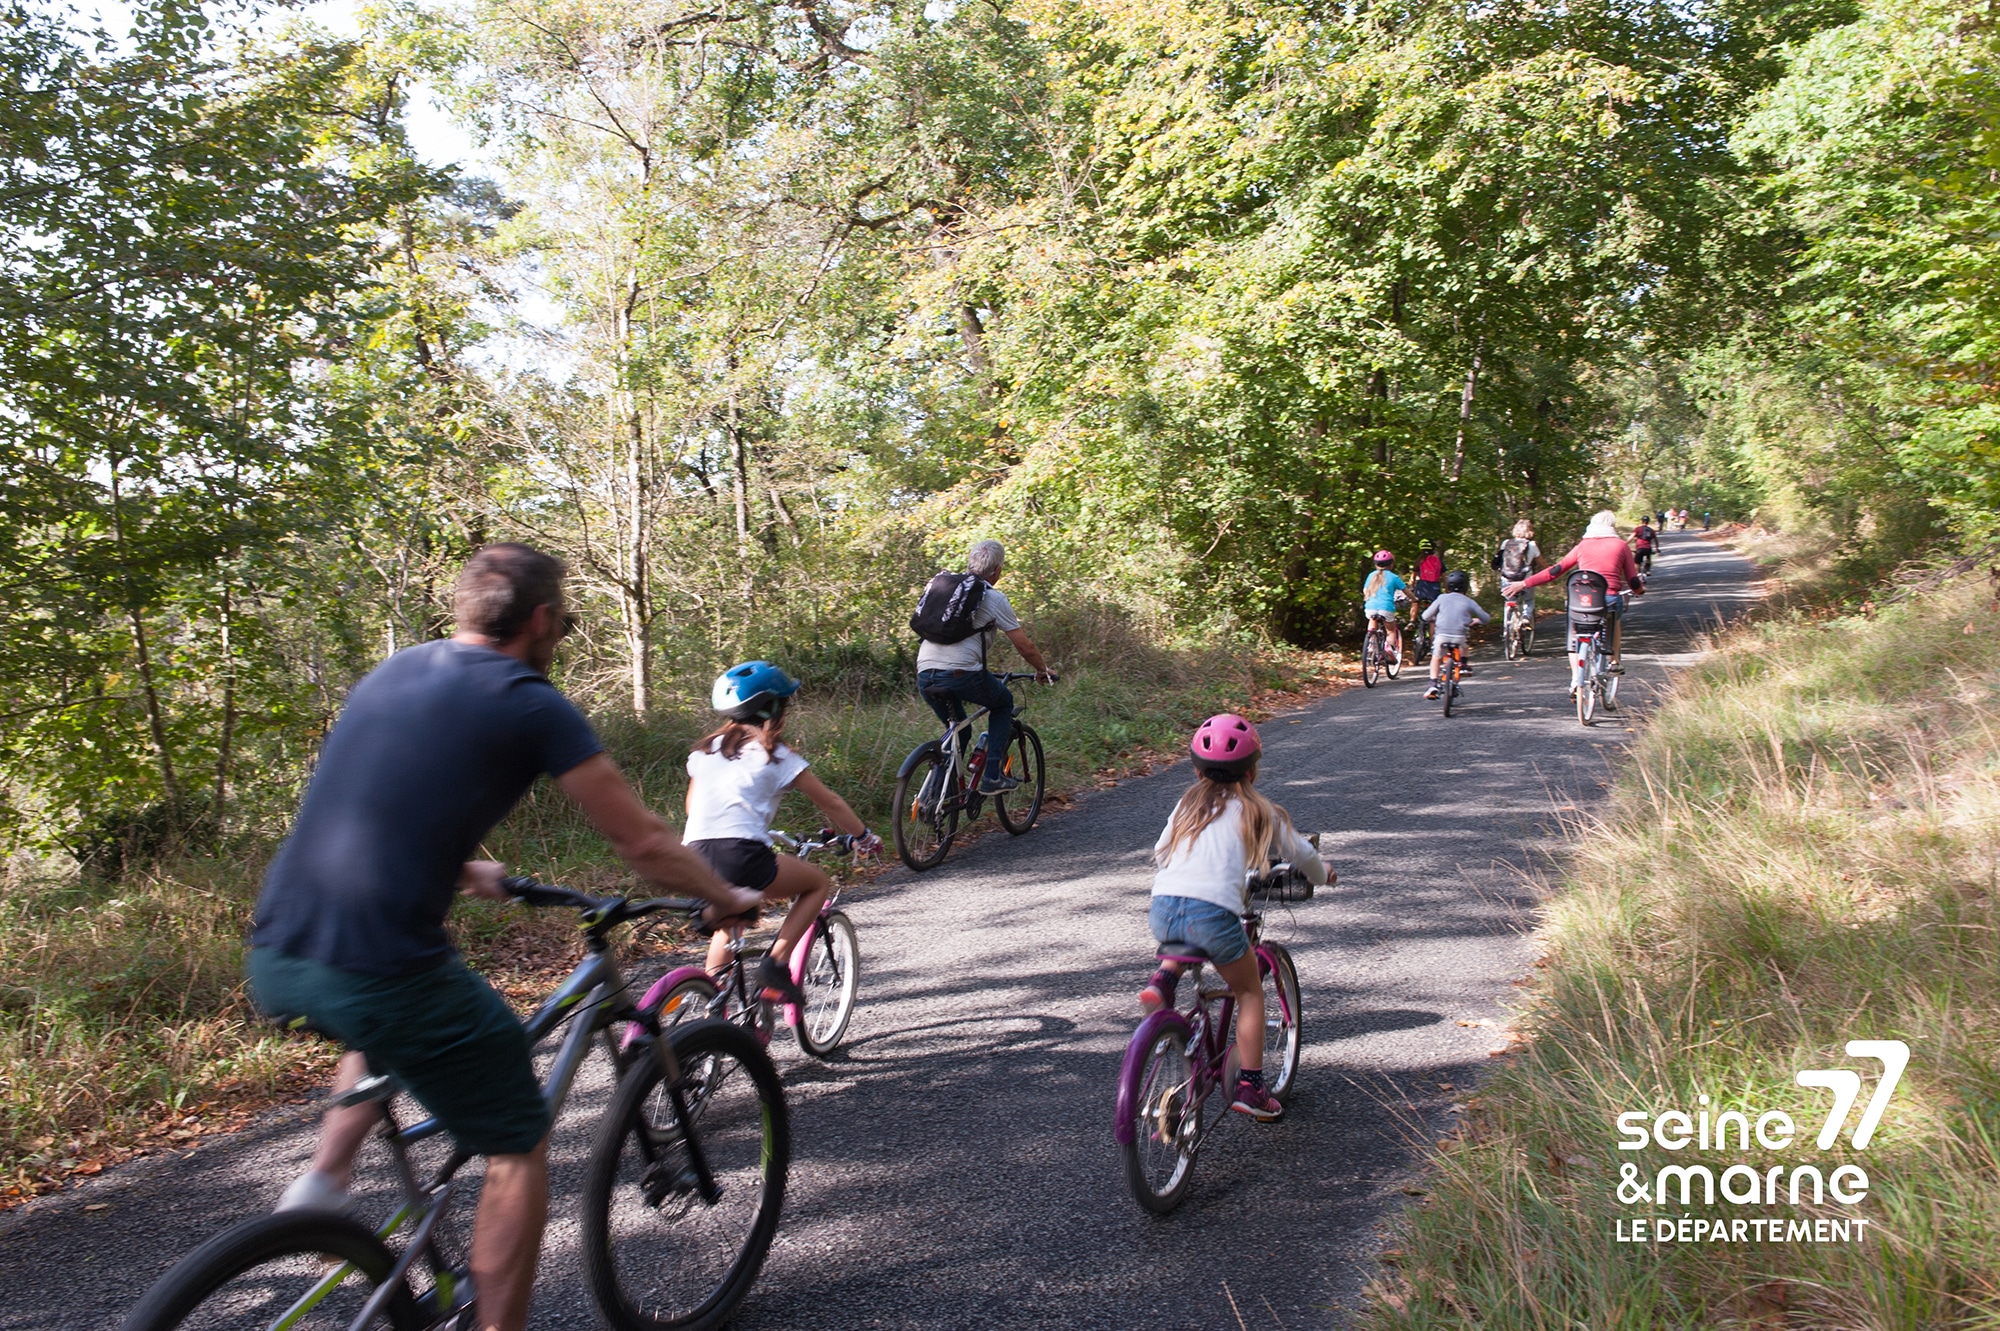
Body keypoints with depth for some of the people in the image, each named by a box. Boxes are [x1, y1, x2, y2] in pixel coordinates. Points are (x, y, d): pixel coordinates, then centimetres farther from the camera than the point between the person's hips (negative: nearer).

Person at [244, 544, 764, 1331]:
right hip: (380, 972, -7)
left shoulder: (391, 672, 17)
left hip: (275, 958, 8)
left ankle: (322, 1181, 24)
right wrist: (728, 899, 16)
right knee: (518, 1148, 12)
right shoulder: (531, 704, -4)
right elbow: (645, 846, -1)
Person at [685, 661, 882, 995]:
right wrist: (864, 836, 25)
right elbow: (830, 803, 11)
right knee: (819, 883, 17)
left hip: (695, 858, 6)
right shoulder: (776, 755, 5)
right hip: (742, 858, -6)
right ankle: (775, 965, 4)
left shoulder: (705, 751, 19)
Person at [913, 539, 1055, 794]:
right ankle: (993, 776, 13)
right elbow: (1026, 648, 5)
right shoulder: (994, 598, 4)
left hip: (924, 676, 5)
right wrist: (1043, 670, 25)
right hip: (961, 674, -5)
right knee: (1003, 703, 23)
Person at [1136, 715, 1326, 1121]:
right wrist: (1321, 873, 44)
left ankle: (1163, 979, 11)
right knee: (1250, 993, 19)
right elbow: (1301, 854, 22)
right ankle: (1250, 1087, 16)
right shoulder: (1256, 810, 14)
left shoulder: (1188, 804, 22)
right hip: (1213, 912, -3)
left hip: (1162, 908, 3)